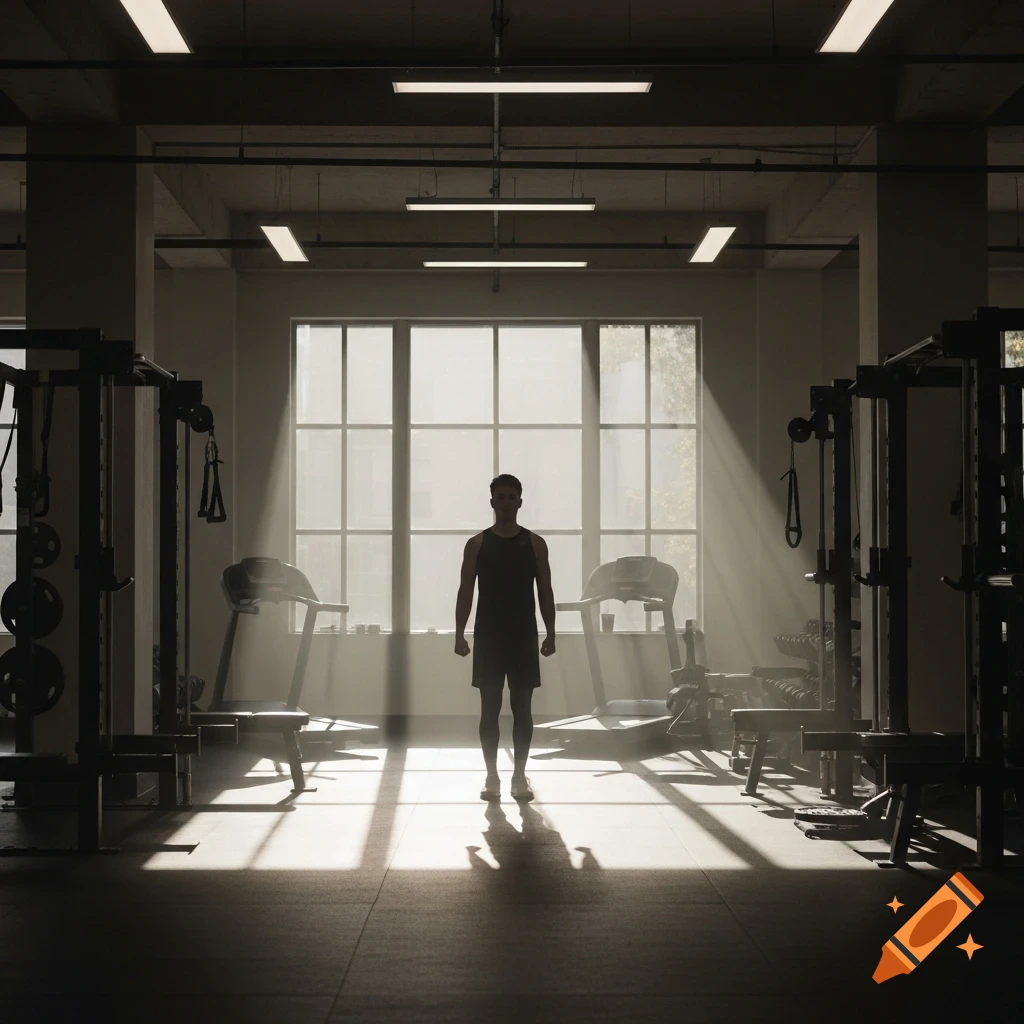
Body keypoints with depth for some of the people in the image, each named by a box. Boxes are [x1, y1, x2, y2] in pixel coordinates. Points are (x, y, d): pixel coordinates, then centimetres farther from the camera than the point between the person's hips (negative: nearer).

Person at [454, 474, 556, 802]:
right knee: (490, 707, 2)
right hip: (488, 635, 0)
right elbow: (466, 591, 1)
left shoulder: (535, 543, 4)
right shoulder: (477, 544, 2)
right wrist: (459, 634, -6)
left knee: (522, 706, 3)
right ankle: (492, 777, 10)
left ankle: (519, 777, 10)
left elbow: (545, 591, 5)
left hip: (524, 635, 1)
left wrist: (550, 633, -1)